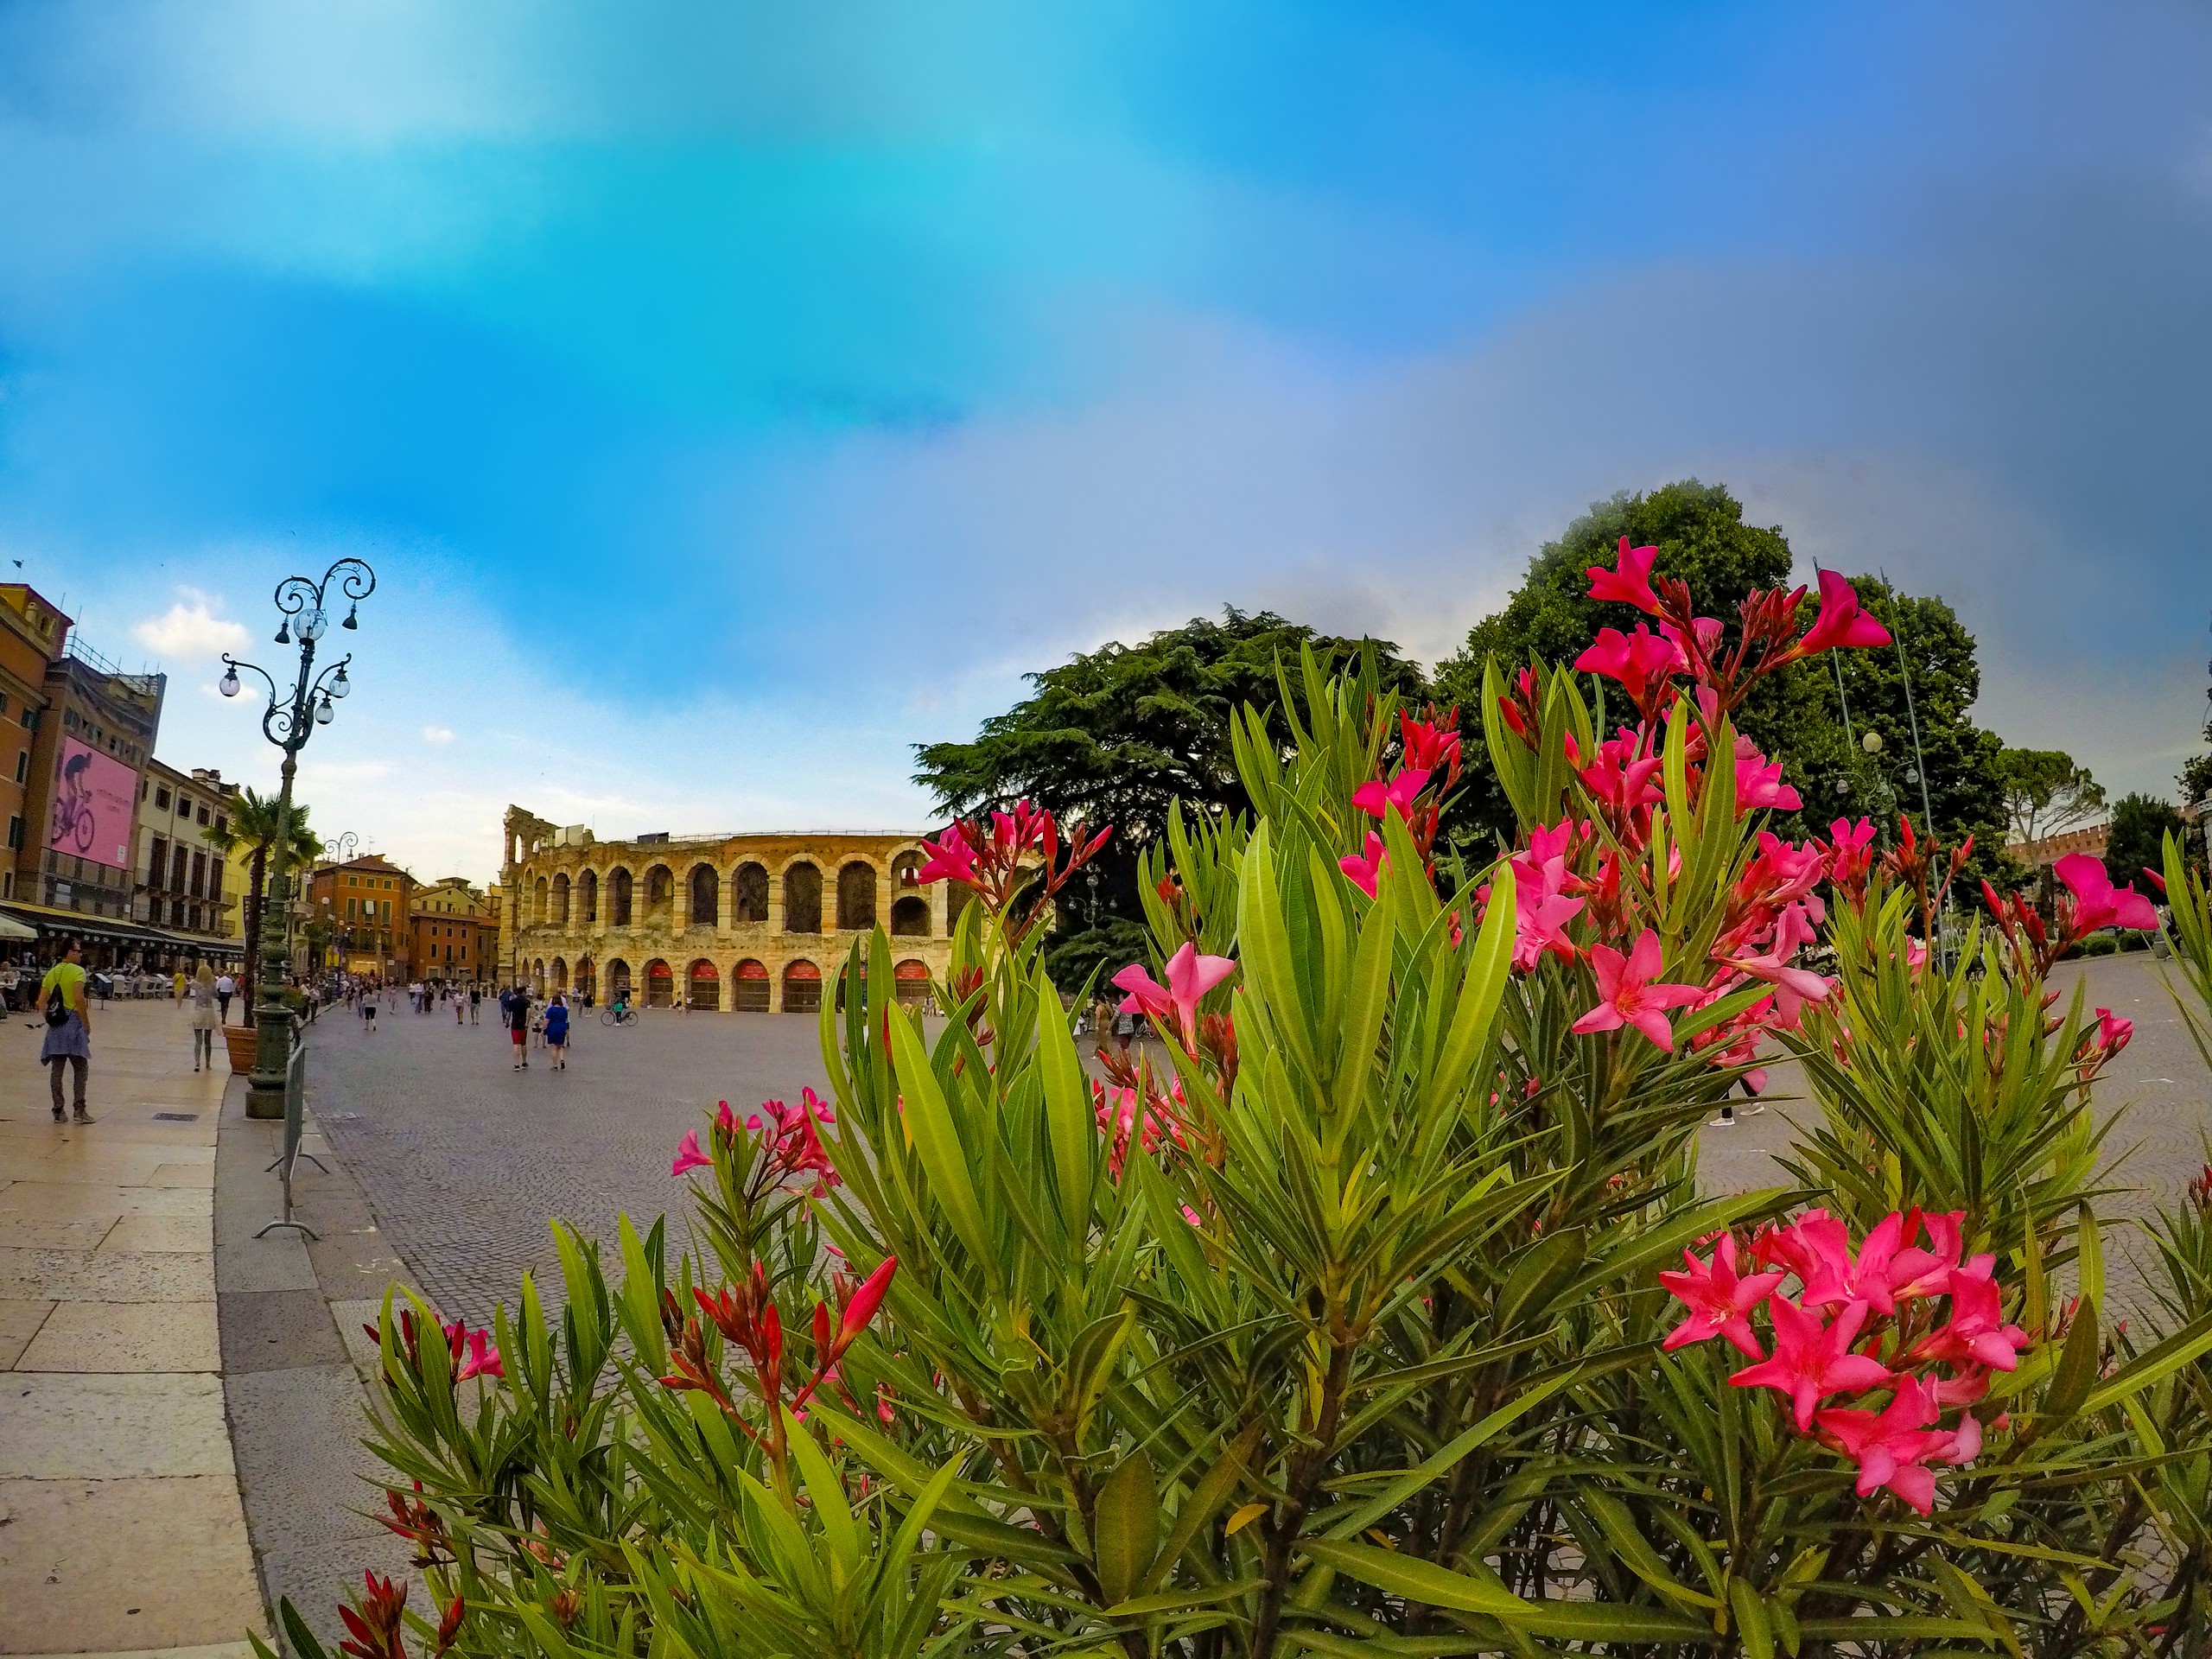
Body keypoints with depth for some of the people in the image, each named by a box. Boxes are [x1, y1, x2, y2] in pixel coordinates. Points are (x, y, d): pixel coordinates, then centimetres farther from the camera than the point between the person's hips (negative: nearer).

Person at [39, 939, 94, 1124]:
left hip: (55, 1025, 6)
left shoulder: (51, 973, 13)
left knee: (56, 1068, 7)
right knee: (81, 1067, 2)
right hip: (73, 1022, -6)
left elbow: (41, 1002, 9)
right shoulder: (77, 971, -9)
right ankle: (79, 1109, -4)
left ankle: (58, 1111, 8)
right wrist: (87, 1024, -11)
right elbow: (79, 999, -18)